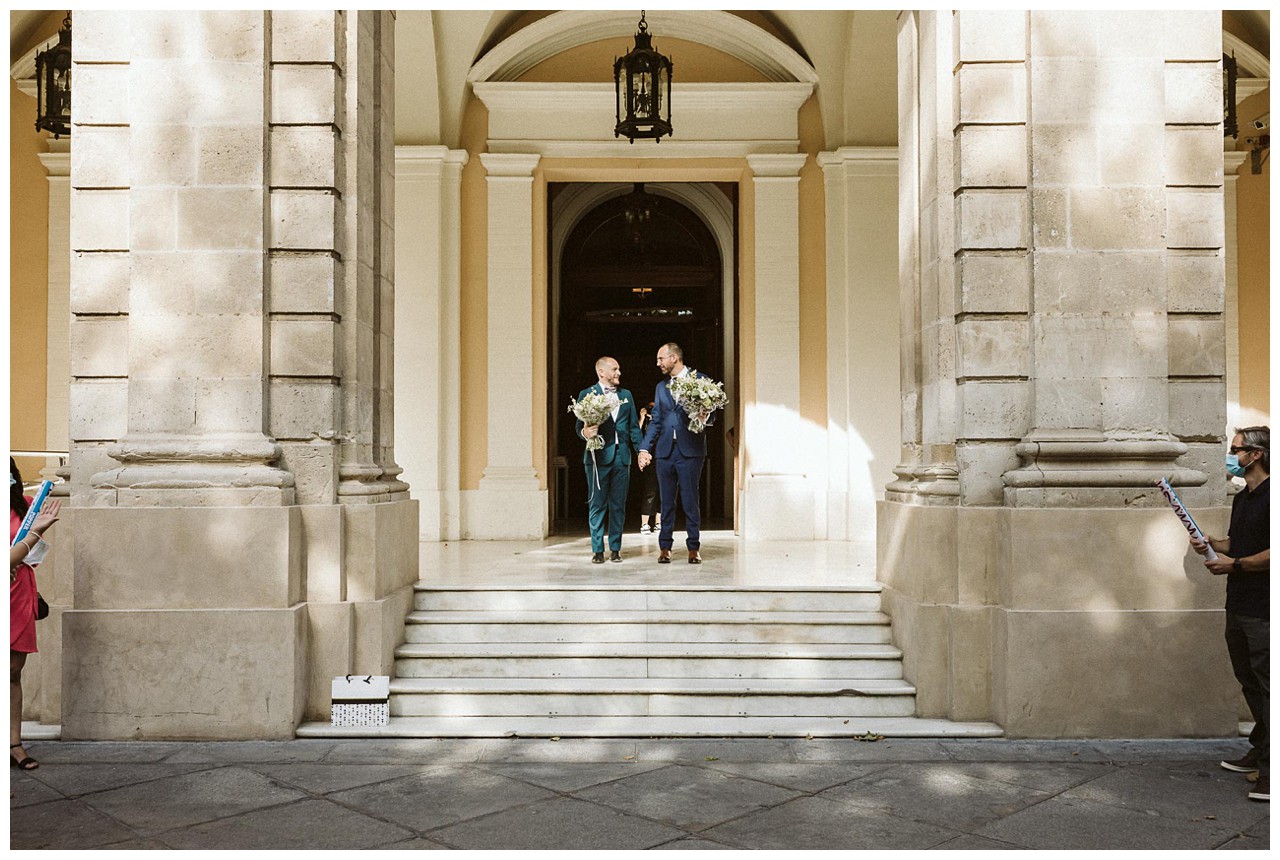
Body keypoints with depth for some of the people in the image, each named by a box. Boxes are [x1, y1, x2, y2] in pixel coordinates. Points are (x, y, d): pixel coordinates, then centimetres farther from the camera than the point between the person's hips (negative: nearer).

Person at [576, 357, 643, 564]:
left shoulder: (626, 395, 14)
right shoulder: (587, 394, 2)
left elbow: (634, 427, 13)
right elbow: (580, 426, -1)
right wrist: (585, 433, -24)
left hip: (621, 456, 3)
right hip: (598, 456, -3)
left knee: (618, 505, 6)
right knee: (597, 505, 0)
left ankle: (615, 548, 13)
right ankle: (597, 550, 6)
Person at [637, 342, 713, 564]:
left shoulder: (699, 380, 1)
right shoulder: (661, 387, 16)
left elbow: (709, 413, 0)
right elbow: (656, 421, 15)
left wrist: (704, 417, -23)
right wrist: (644, 448, 6)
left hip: (690, 449, -4)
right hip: (665, 450, 4)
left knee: (690, 501, -1)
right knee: (666, 501, 7)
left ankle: (693, 548, 5)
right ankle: (665, 547, 12)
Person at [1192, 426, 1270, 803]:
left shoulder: (1270, 496, -15)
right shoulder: (1241, 499, 16)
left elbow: (1271, 553, -23)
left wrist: (1233, 564, -14)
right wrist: (1210, 544, 9)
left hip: (1263, 611, -10)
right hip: (1238, 607, 10)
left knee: (1266, 686, -7)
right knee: (1249, 682, 17)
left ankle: (1271, 770, -3)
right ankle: (1259, 751, 30)